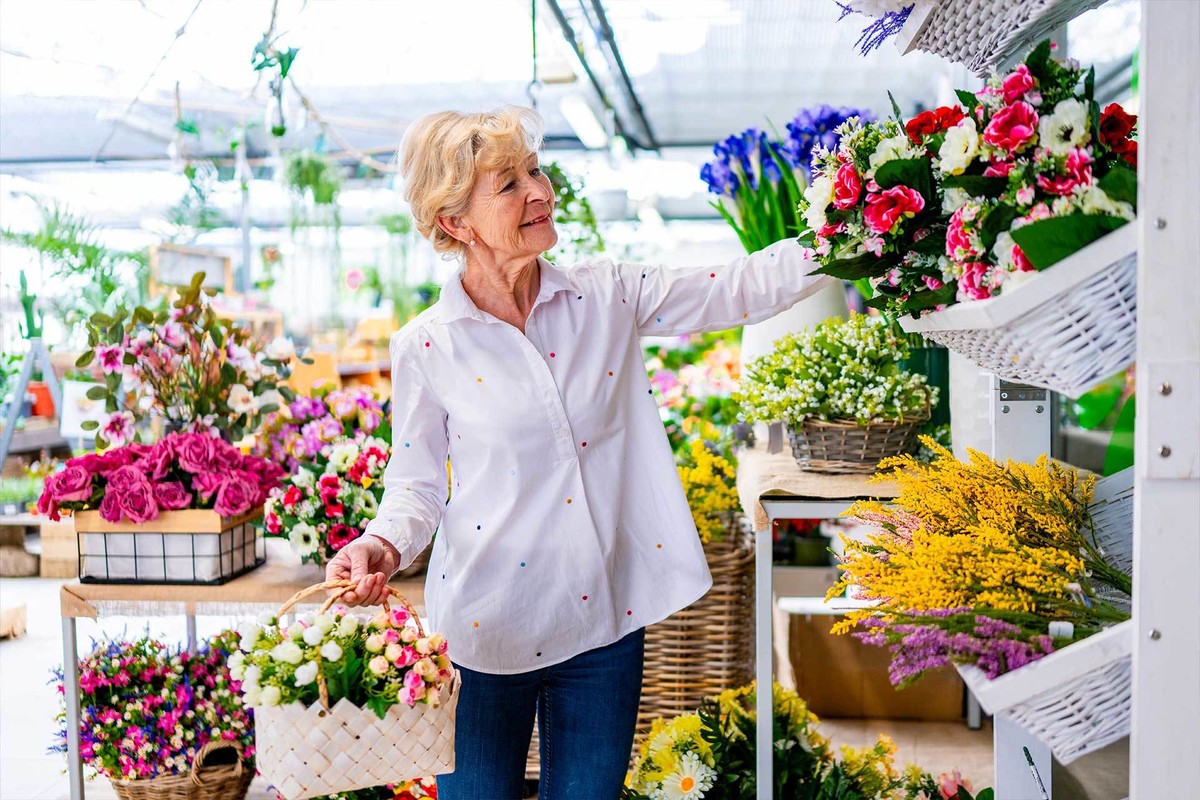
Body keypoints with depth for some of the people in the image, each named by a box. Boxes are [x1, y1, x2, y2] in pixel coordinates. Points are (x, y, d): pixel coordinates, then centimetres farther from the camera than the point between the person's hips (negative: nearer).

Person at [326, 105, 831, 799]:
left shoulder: (608, 297, -2)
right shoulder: (427, 348, -7)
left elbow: (738, 289, -2)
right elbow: (418, 486, 0)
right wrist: (384, 545, -19)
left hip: (604, 617, 2)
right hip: (485, 624, -1)